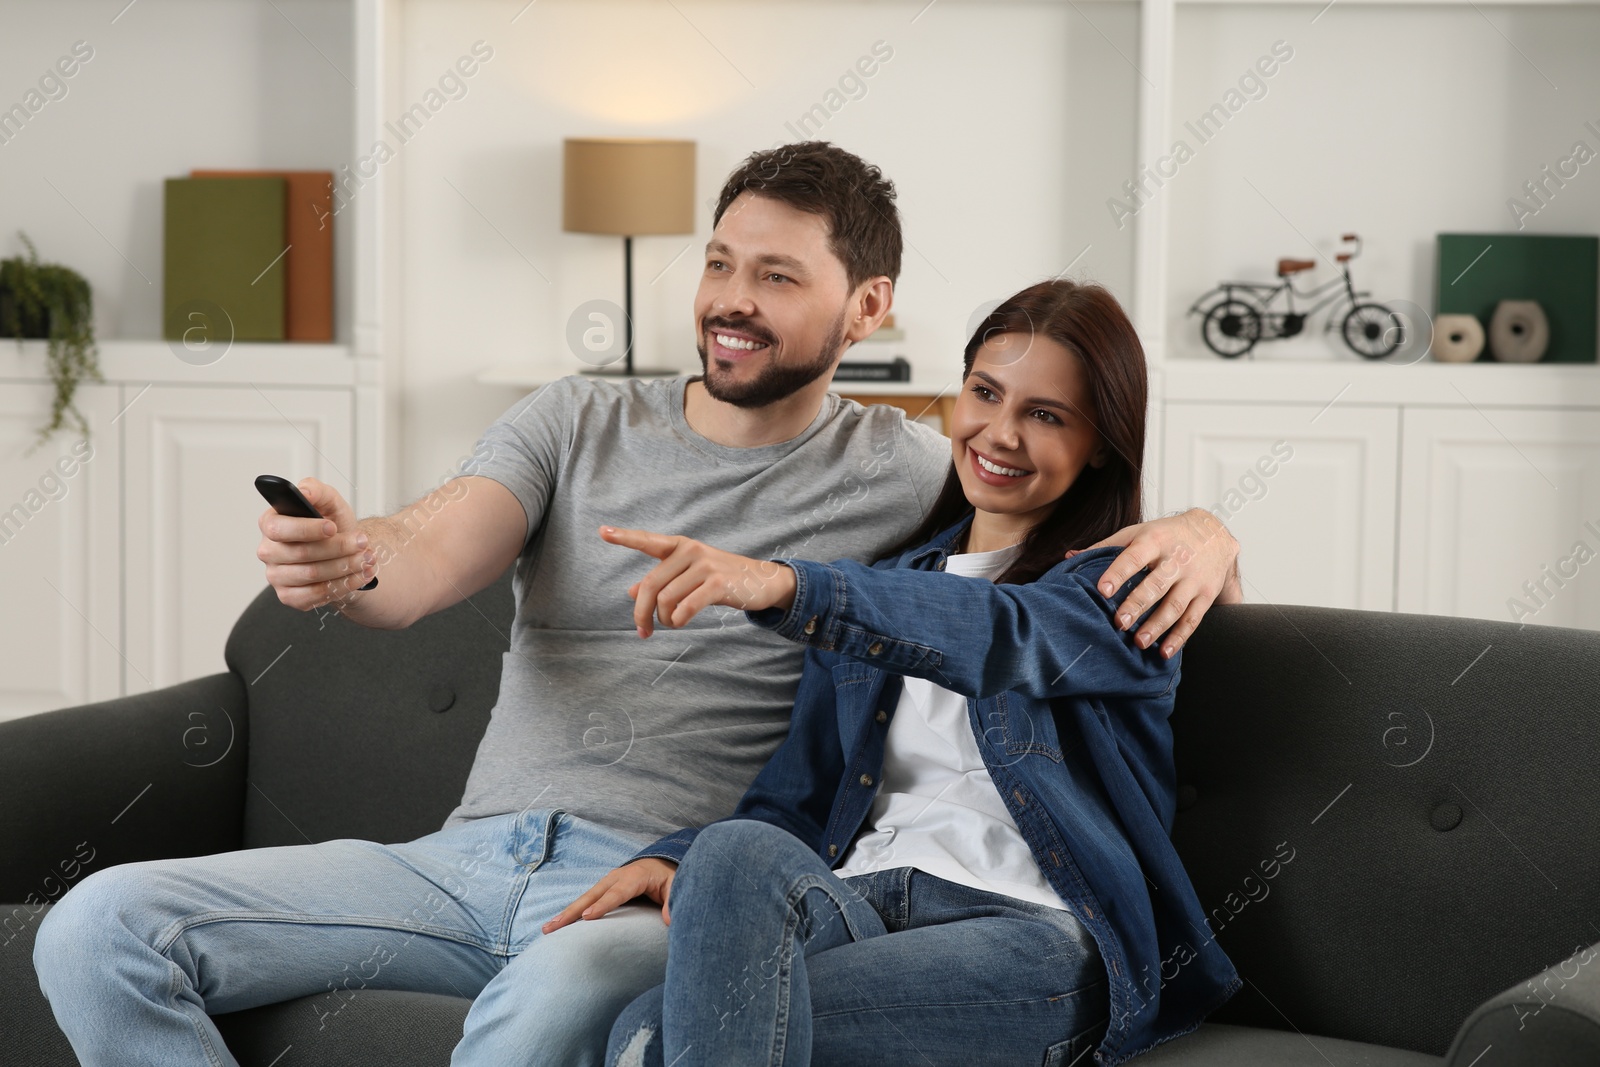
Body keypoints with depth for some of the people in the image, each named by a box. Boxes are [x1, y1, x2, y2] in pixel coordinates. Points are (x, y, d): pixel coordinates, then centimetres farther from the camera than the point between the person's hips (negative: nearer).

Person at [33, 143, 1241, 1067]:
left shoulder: (903, 474, 7)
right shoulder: (575, 422, 14)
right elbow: (425, 559, -4)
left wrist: (1199, 530, -16)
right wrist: (347, 558, -29)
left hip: (666, 888, -4)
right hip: (474, 854, 4)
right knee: (100, 930, -13)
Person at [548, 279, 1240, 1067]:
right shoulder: (886, 580, 26)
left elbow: (1003, 637, -18)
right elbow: (799, 790, 21)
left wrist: (782, 586, -35)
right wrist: (674, 858, -2)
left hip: (1030, 926, -5)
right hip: (856, 904, 5)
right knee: (736, 852, -35)